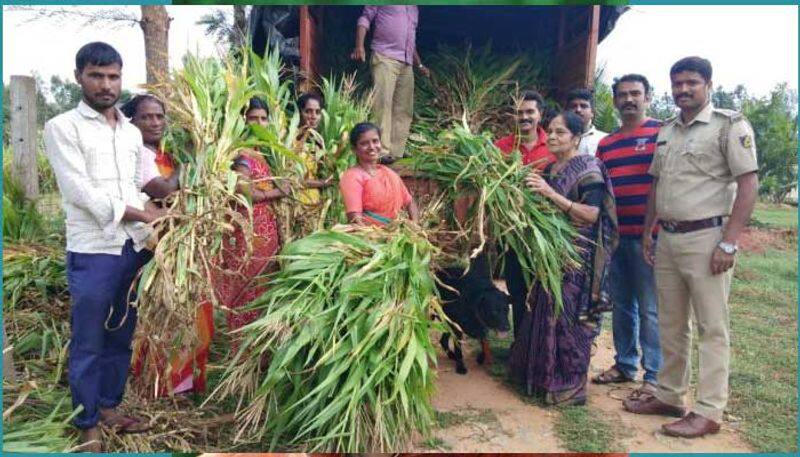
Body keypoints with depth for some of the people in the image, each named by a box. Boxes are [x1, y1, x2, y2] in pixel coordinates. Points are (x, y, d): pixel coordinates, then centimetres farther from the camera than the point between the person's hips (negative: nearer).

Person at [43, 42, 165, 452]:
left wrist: (154, 228, 0)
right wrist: (140, 214, -12)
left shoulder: (132, 132, 15)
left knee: (121, 336, 15)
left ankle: (110, 407, 30)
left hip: (135, 247, 6)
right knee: (88, 343, 4)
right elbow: (80, 192, -12)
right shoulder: (62, 127, -3)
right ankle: (87, 425, 18)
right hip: (93, 251, -5)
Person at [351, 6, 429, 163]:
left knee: (404, 109, 0)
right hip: (385, 58, -6)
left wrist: (420, 65, 26)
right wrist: (359, 45, -12)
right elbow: (365, 18, 3)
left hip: (407, 64, 6)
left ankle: (396, 152, 3)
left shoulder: (414, 8, 27)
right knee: (383, 102, -17)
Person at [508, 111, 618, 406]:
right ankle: (544, 376, 27)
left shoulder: (588, 168, -9)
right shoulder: (550, 169, 13)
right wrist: (532, 191, 1)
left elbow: (591, 214, -18)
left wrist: (550, 193, -23)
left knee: (568, 317, -3)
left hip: (577, 257, -7)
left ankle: (570, 387, 13)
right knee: (545, 313, 12)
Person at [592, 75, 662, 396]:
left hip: (648, 235, -6)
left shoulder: (662, 133, -2)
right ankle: (625, 365, 28)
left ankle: (655, 376, 12)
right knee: (621, 305, 14)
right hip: (615, 235, 6)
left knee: (650, 308, 0)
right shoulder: (605, 144, 16)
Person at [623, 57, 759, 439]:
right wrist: (648, 232, 15)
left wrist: (728, 243, -17)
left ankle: (709, 412, 9)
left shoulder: (729, 125, -5)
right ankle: (669, 396, 27)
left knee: (712, 328, 1)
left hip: (706, 238, -7)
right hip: (667, 238, 7)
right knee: (671, 324, 14)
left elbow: (748, 185, -11)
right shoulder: (667, 130, 15)